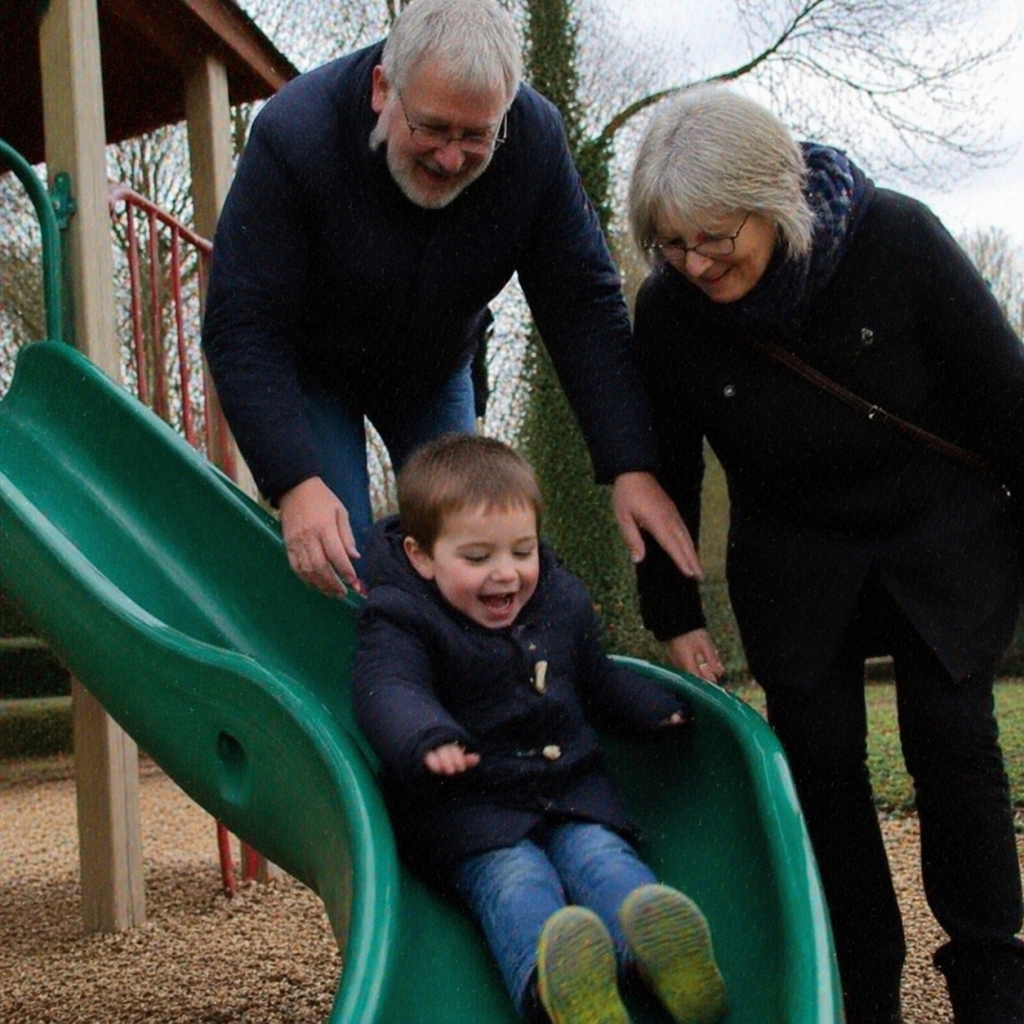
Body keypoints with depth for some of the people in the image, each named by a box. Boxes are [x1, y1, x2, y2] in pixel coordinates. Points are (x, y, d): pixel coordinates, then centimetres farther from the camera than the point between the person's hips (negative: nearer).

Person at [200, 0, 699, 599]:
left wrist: (631, 467, -30)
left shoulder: (536, 140, -25)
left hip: (436, 371, 3)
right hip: (311, 371, -3)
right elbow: (242, 330, -34)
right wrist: (294, 483, -46)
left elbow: (584, 307, -20)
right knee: (337, 565, -12)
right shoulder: (295, 135, -34)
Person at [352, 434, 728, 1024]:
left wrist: (658, 710, 16)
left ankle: (653, 935, -54)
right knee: (513, 878, -33)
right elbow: (387, 689, -27)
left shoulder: (563, 601, 13)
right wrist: (428, 739, -49)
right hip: (466, 807, -5)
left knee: (603, 857, -25)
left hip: (571, 787, 5)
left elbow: (598, 678, 31)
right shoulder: (401, 622, -7)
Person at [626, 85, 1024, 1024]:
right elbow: (666, 470, -2)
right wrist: (673, 614, 1)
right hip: (794, 558, 2)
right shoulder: (669, 312, -17)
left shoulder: (896, 240, -23)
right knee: (821, 755, -4)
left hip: (944, 534, -1)